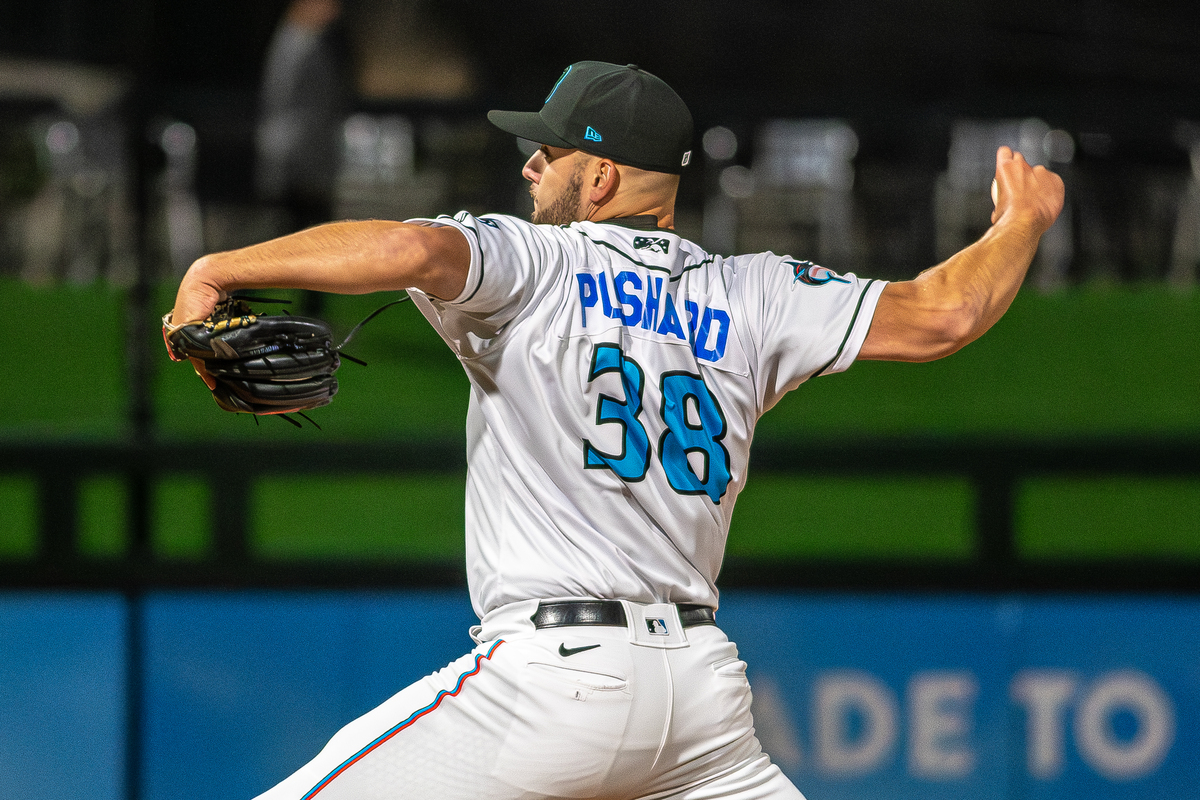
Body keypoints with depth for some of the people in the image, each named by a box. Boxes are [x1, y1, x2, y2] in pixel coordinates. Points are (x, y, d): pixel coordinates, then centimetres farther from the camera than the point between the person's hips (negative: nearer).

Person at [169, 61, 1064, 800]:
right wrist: (1022, 223, 29)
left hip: (552, 671, -6)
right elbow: (940, 314, 10)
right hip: (703, 684, 6)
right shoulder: (748, 297, 12)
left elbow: (412, 249, -20)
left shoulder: (534, 266, 0)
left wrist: (218, 271, -12)